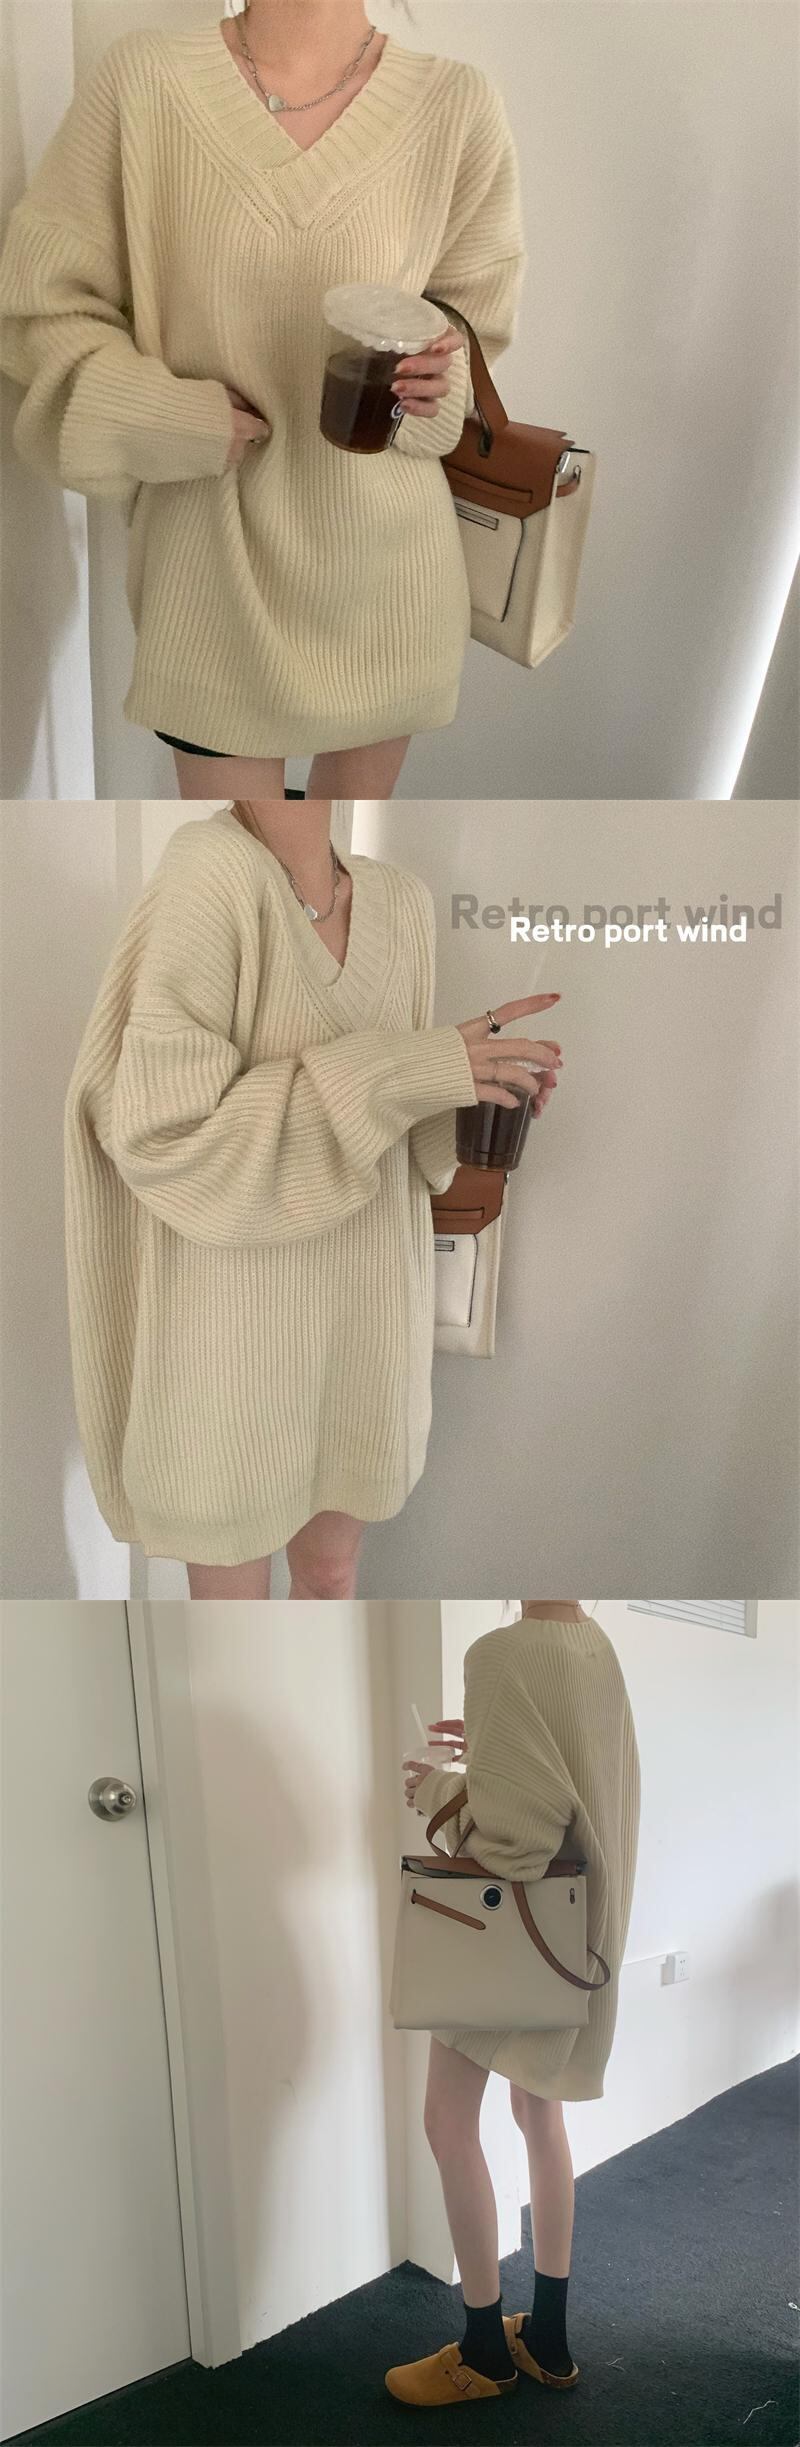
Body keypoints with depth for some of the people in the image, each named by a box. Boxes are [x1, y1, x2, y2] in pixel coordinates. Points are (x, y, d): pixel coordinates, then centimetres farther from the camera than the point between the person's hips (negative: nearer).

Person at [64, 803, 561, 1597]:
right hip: (233, 1324, -6)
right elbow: (159, 1132, -26)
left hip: (362, 1313, 6)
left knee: (331, 1571, 23)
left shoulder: (400, 901, 0)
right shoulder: (210, 869, -22)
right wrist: (403, 1071, -28)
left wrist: (483, 1067, -10)